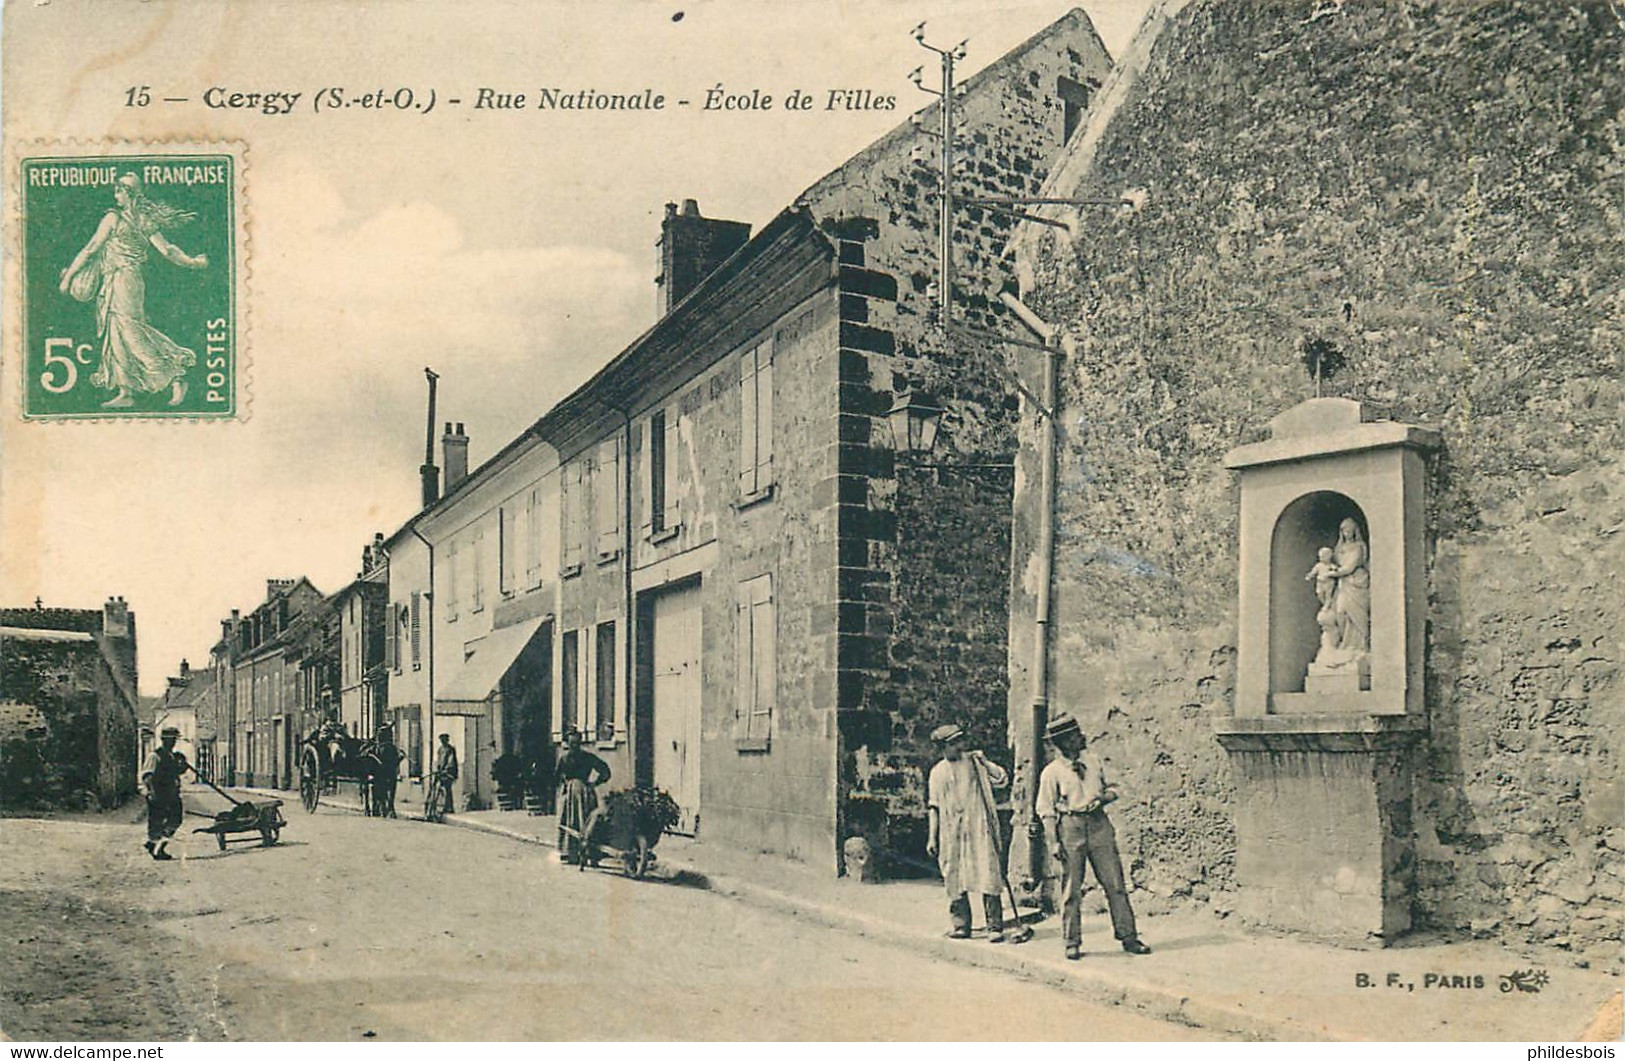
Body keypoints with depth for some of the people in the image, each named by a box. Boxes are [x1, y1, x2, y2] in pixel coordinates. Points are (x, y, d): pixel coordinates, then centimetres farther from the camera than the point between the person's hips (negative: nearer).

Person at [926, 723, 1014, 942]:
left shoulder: (974, 762, 8)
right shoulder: (937, 772, 11)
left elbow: (1003, 778, 3)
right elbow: (934, 807, 12)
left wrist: (983, 762, -5)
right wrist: (931, 838, 8)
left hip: (979, 828, -2)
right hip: (951, 832, 2)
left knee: (988, 876, -9)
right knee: (955, 878, 2)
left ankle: (995, 927, -7)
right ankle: (961, 925, 13)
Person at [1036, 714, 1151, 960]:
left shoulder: (1093, 761, 9)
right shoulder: (1051, 773, -3)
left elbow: (1111, 787, 19)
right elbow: (1046, 810, -2)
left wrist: (1105, 796, -5)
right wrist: (1054, 842, -8)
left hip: (1099, 824, 4)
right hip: (1070, 827, -3)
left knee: (1115, 883, 3)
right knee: (1071, 890, 1)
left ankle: (1128, 937, 9)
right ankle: (1072, 943, 11)